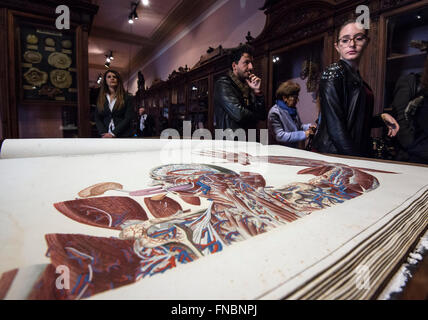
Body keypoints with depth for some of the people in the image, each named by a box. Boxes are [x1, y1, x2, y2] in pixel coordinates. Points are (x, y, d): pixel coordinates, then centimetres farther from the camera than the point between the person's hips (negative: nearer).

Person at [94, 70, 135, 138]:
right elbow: (97, 118, 9)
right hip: (106, 136, 2)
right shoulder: (101, 99, 14)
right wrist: (104, 133, -8)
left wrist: (113, 133, -12)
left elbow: (128, 118, -5)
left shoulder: (127, 98, 4)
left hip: (123, 135, -2)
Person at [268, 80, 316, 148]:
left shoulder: (292, 110, 11)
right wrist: (304, 134, -23)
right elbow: (280, 136, -23)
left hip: (294, 150, 8)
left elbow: (298, 127, 25)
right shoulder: (275, 113, -15)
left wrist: (308, 126, 3)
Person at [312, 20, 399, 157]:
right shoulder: (333, 73, -12)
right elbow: (335, 127, -21)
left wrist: (381, 118, 5)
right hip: (333, 153, -8)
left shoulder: (357, 78, 13)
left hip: (359, 152, 8)